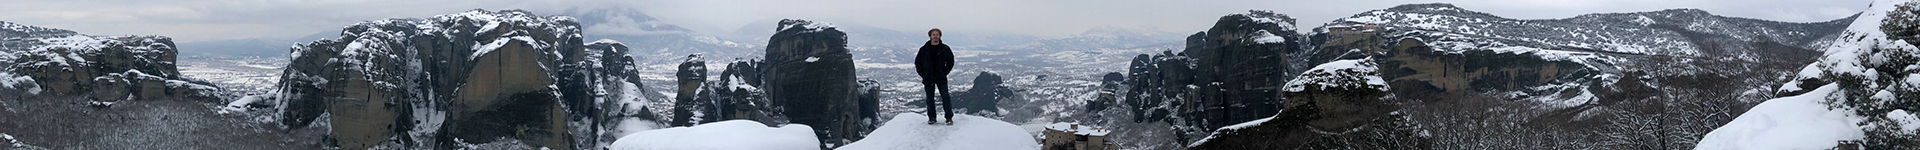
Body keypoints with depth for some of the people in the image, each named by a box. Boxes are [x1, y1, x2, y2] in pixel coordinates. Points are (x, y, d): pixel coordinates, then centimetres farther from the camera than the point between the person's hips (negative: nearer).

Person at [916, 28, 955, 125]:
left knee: (945, 97, -5)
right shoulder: (924, 49, 2)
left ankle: (949, 117, 1)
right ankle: (932, 117, 17)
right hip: (928, 79, 1)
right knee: (929, 99, 6)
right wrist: (923, 74, 1)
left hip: (941, 78, -1)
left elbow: (951, 62, 8)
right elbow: (917, 62, 10)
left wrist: (945, 73, -2)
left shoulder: (945, 49, 1)